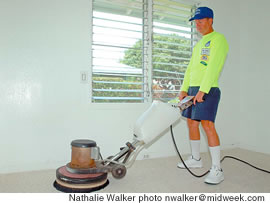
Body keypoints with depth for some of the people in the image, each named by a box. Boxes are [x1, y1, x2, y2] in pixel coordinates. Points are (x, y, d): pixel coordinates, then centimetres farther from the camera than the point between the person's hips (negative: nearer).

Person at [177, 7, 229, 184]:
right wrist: (184, 89, 9)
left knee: (207, 124, -16)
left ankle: (217, 170, -9)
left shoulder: (218, 39, -4)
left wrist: (202, 90, -24)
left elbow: (213, 67, -17)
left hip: (207, 89, -9)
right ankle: (196, 159, 26)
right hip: (193, 88, 9)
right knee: (192, 122, 11)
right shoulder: (199, 44, 23)